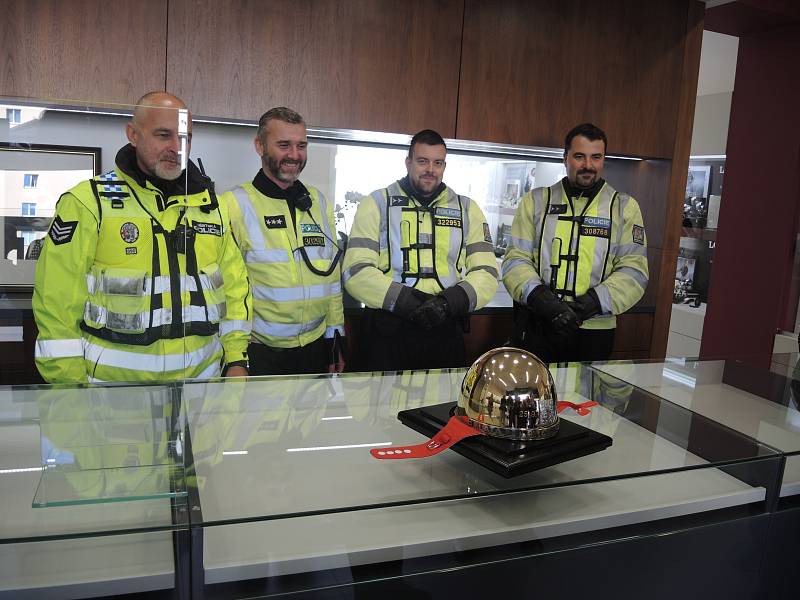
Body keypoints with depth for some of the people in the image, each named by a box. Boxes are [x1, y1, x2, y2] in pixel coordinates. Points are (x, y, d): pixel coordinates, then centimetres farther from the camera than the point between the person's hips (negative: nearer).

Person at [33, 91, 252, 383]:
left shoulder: (210, 205, 8)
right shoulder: (88, 202, -7)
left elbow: (234, 286, 10)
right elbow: (58, 303, -9)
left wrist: (237, 360, 3)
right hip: (114, 384, -4)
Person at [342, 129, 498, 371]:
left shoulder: (467, 209, 10)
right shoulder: (377, 204, 3)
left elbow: (485, 272, 5)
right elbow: (357, 271, -6)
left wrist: (451, 302, -14)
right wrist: (404, 301, -19)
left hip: (446, 332, 2)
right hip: (387, 332, -2)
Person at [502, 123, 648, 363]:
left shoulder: (625, 207, 5)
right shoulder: (536, 201, 7)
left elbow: (634, 271, -1)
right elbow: (516, 259, 1)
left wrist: (593, 303, -18)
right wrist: (540, 298, -17)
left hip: (593, 331, 0)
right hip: (535, 326, 0)